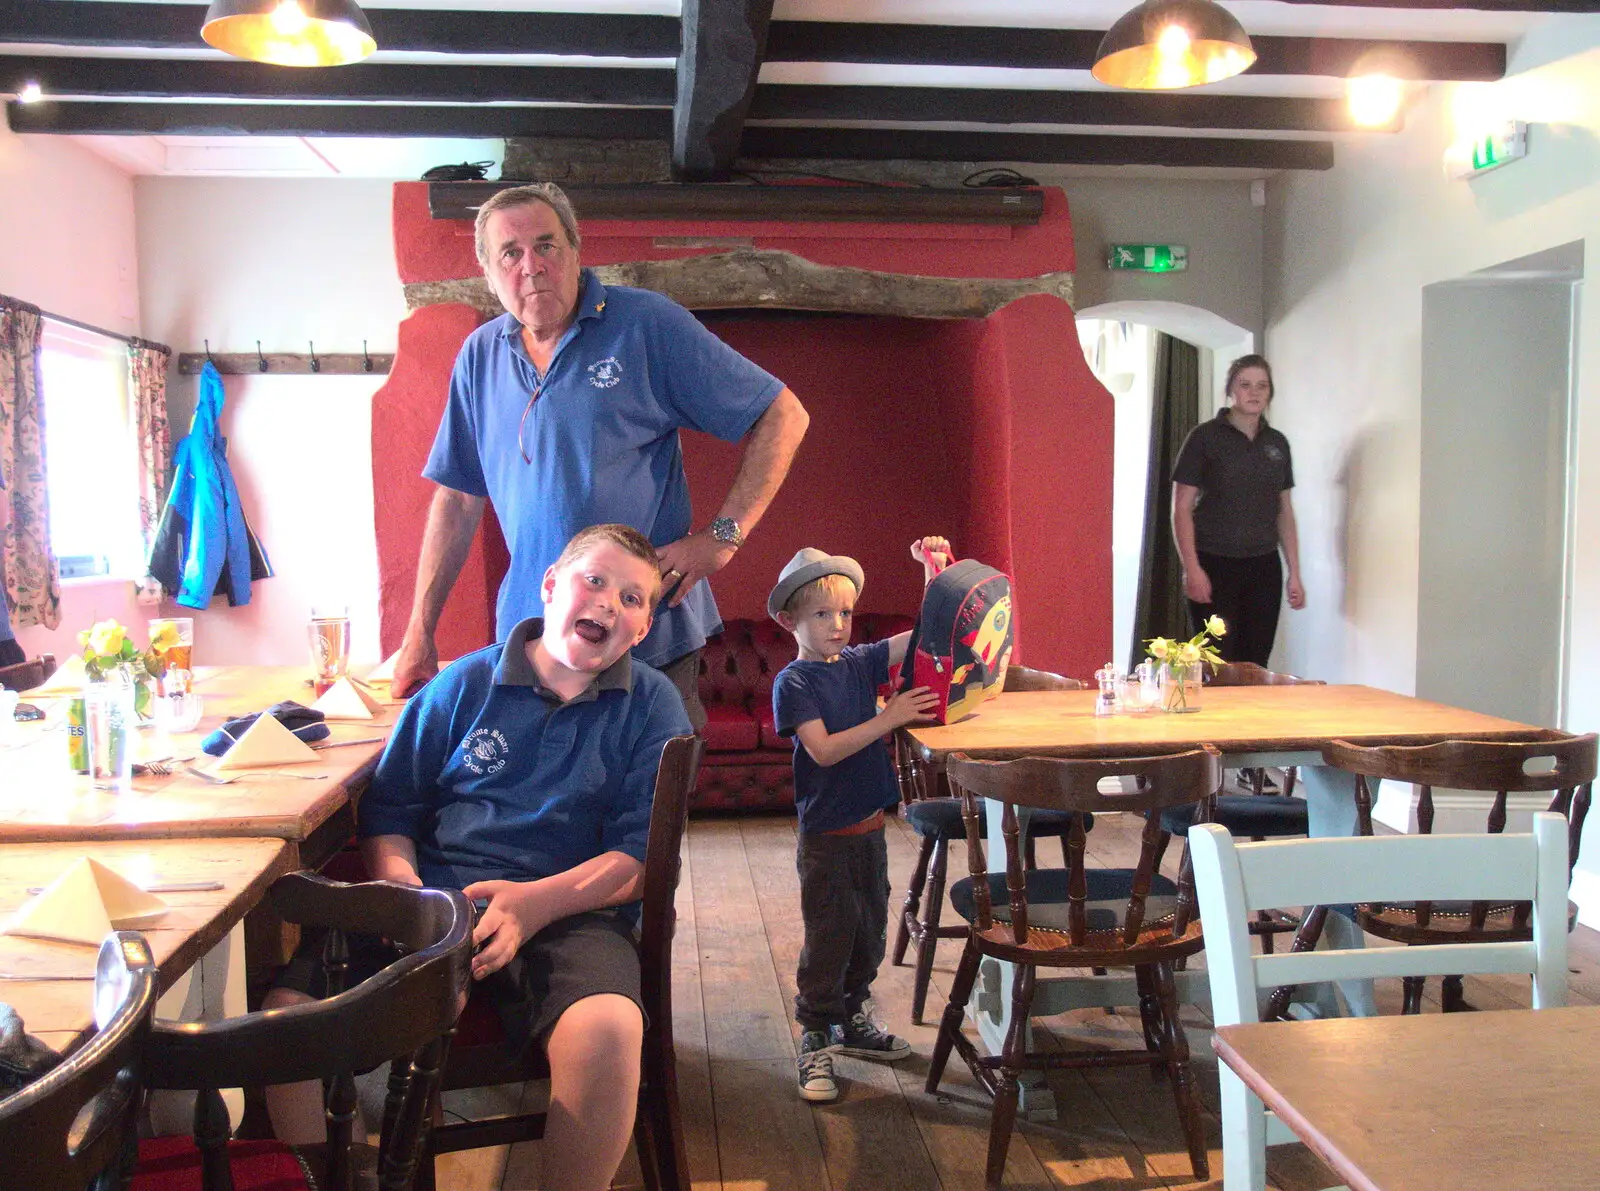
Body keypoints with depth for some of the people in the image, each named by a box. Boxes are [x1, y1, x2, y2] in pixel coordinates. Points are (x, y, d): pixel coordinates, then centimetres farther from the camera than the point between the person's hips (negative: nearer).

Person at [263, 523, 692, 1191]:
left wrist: (536, 901, -16)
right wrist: (401, 885, -7)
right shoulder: (465, 684, 14)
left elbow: (641, 857, 1)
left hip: (569, 909, -2)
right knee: (288, 1012, -23)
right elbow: (389, 810, 16)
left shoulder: (652, 706, 9)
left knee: (607, 1029, -35)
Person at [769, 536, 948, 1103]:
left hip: (868, 826, 6)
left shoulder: (861, 663, 4)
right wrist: (888, 719, -26)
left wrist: (935, 569, -11)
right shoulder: (793, 683, -12)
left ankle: (851, 1020, 34)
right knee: (829, 934, 0)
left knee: (869, 928, 17)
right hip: (825, 833, -6)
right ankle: (816, 1040, 14)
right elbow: (823, 749, -22)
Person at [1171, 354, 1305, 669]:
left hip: (1264, 568, 4)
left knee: (1256, 666, 6)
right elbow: (1182, 508, -6)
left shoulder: (1277, 443, 10)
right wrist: (1192, 568, -14)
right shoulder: (1205, 437, -3)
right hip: (1215, 566, -4)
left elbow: (1285, 512, 14)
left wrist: (1294, 573, 9)